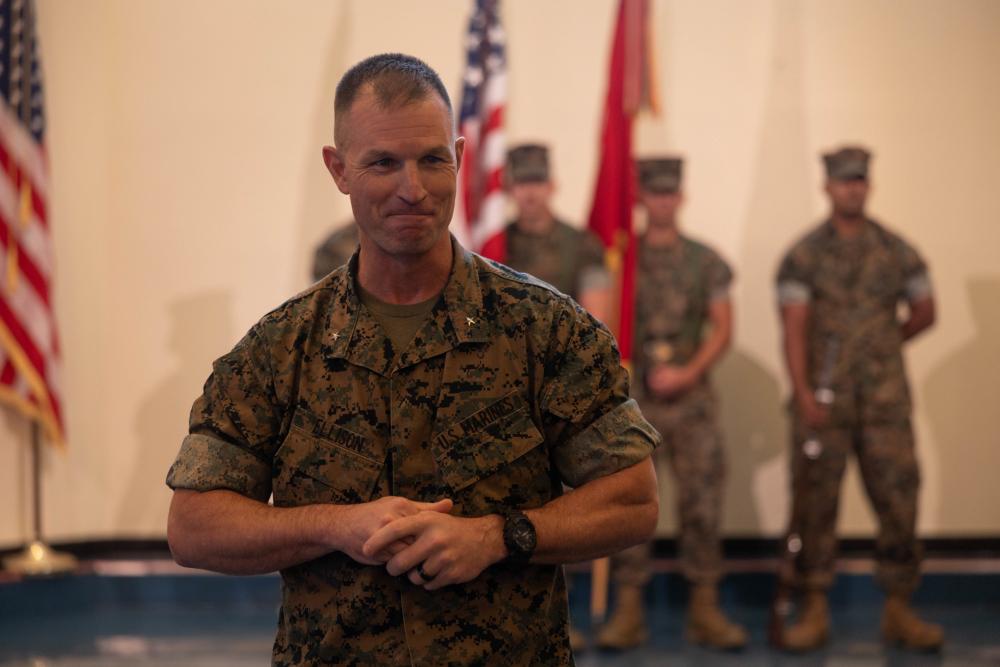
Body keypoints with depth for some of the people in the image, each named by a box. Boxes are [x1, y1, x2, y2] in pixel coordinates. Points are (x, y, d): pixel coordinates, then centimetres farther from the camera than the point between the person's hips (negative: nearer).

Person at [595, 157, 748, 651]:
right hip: (631, 397, -1)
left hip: (690, 395, 1)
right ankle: (628, 612, 4)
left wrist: (686, 373, -9)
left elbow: (722, 328, 4)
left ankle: (705, 610, 6)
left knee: (702, 498, -2)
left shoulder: (705, 261, 8)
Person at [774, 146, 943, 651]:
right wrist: (804, 394, -18)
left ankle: (899, 610, 8)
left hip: (885, 397, 2)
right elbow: (794, 328, -8)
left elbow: (924, 312, 18)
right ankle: (814, 612, 8)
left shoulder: (896, 251, 8)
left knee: (898, 497, -1)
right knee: (814, 501, -1)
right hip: (823, 396, -2)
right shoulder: (804, 255, 0)